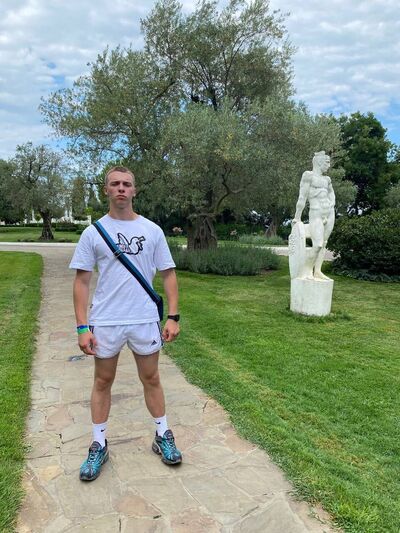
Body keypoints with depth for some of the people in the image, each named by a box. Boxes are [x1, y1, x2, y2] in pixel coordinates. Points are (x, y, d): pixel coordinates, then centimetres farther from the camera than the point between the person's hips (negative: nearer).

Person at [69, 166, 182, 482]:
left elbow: (168, 275, 4)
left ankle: (163, 437, 30)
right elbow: (82, 281, 0)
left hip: (145, 319, 1)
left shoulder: (152, 230, 2)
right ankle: (99, 446, 29)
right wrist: (82, 327, -6)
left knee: (151, 379, 13)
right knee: (103, 381, 12)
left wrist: (173, 317, -3)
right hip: (105, 321, 0)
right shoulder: (93, 232, 0)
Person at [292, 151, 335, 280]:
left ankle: (317, 272, 3)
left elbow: (332, 195, 24)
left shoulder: (326, 179, 14)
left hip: (329, 214, 7)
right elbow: (302, 197, -10)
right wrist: (297, 218, -10)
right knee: (317, 245, -16)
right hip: (316, 215, -7)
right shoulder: (308, 175, -8)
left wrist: (329, 214, 9)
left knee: (324, 244, 2)